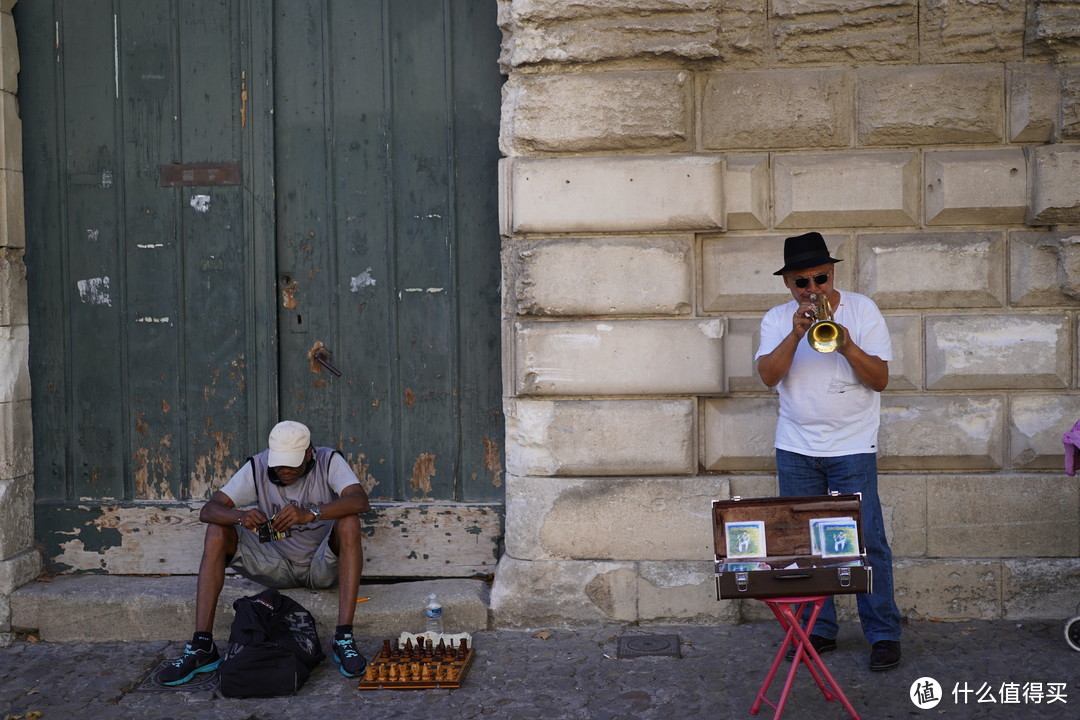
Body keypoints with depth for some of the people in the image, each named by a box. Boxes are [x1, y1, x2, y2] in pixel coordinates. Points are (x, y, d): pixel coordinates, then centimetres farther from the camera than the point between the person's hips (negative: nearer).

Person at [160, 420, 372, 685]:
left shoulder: (329, 462, -15)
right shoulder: (258, 467, -9)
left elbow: (361, 501, -33)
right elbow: (208, 510, -16)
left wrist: (310, 514, -48)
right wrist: (241, 517, -39)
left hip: (322, 566, -2)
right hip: (278, 568, 3)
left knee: (349, 522, -32)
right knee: (217, 531, -17)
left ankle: (343, 639, -34)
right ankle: (202, 647, -21)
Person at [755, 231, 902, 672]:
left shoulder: (861, 309, 0)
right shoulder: (777, 319, 5)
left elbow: (880, 379, -6)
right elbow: (768, 376, -10)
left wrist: (847, 345, -21)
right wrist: (796, 333, -22)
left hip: (852, 447, -2)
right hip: (795, 449, 3)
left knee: (866, 541, -5)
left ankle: (883, 633, 7)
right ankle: (818, 630, 19)